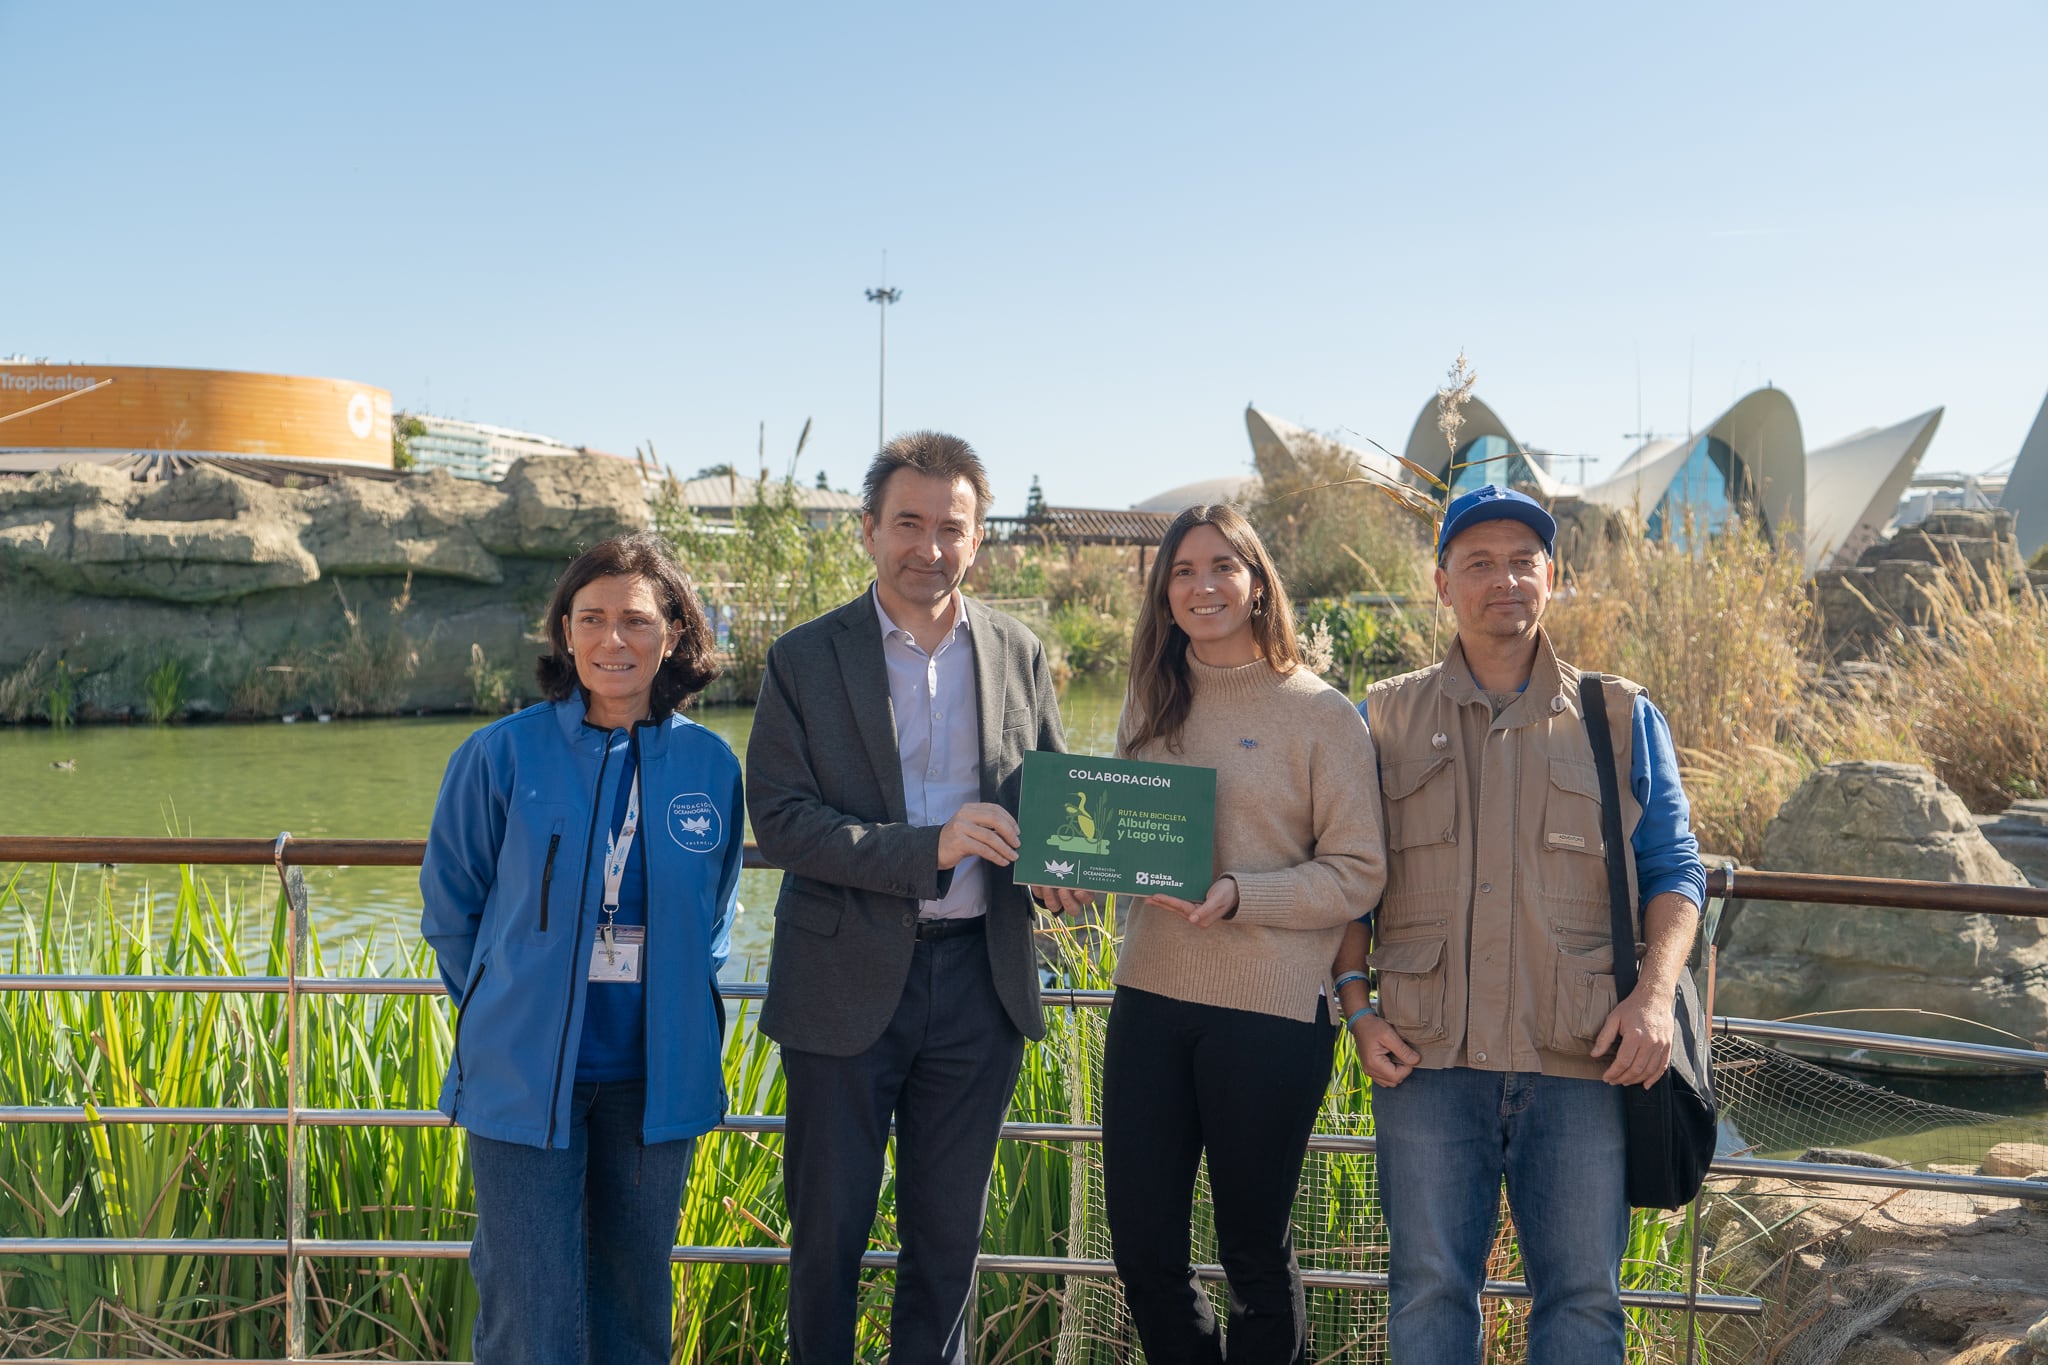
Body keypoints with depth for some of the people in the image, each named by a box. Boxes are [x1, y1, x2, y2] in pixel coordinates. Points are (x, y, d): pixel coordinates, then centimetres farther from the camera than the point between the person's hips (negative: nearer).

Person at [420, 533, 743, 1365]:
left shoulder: (711, 766, 0)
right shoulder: (502, 756, -7)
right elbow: (449, 905, 6)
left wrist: (680, 1012, 9)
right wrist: (505, 1013, 7)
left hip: (657, 1078, 3)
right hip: (524, 1078, -2)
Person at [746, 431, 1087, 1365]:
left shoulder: (1021, 656, 6)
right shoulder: (805, 659, -3)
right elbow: (779, 821, -11)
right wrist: (928, 845, -22)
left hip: (979, 978, 3)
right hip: (847, 982, -2)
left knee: (949, 1231, 14)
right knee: (829, 1226, 10)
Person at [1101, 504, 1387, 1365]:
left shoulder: (1319, 713, -5)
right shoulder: (1150, 705, 10)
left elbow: (1359, 873, -8)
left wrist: (1239, 897, -21)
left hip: (1270, 1011, -4)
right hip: (1150, 1000, 5)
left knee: (1255, 1255, 10)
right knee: (1142, 1251, 9)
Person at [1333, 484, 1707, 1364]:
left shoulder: (1622, 719, 11)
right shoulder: (1386, 719, 10)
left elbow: (1674, 870, 9)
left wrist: (1655, 996, -6)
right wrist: (1357, 1004, -1)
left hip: (1582, 1060, 0)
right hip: (1427, 1058, 0)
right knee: (1428, 1290, 5)